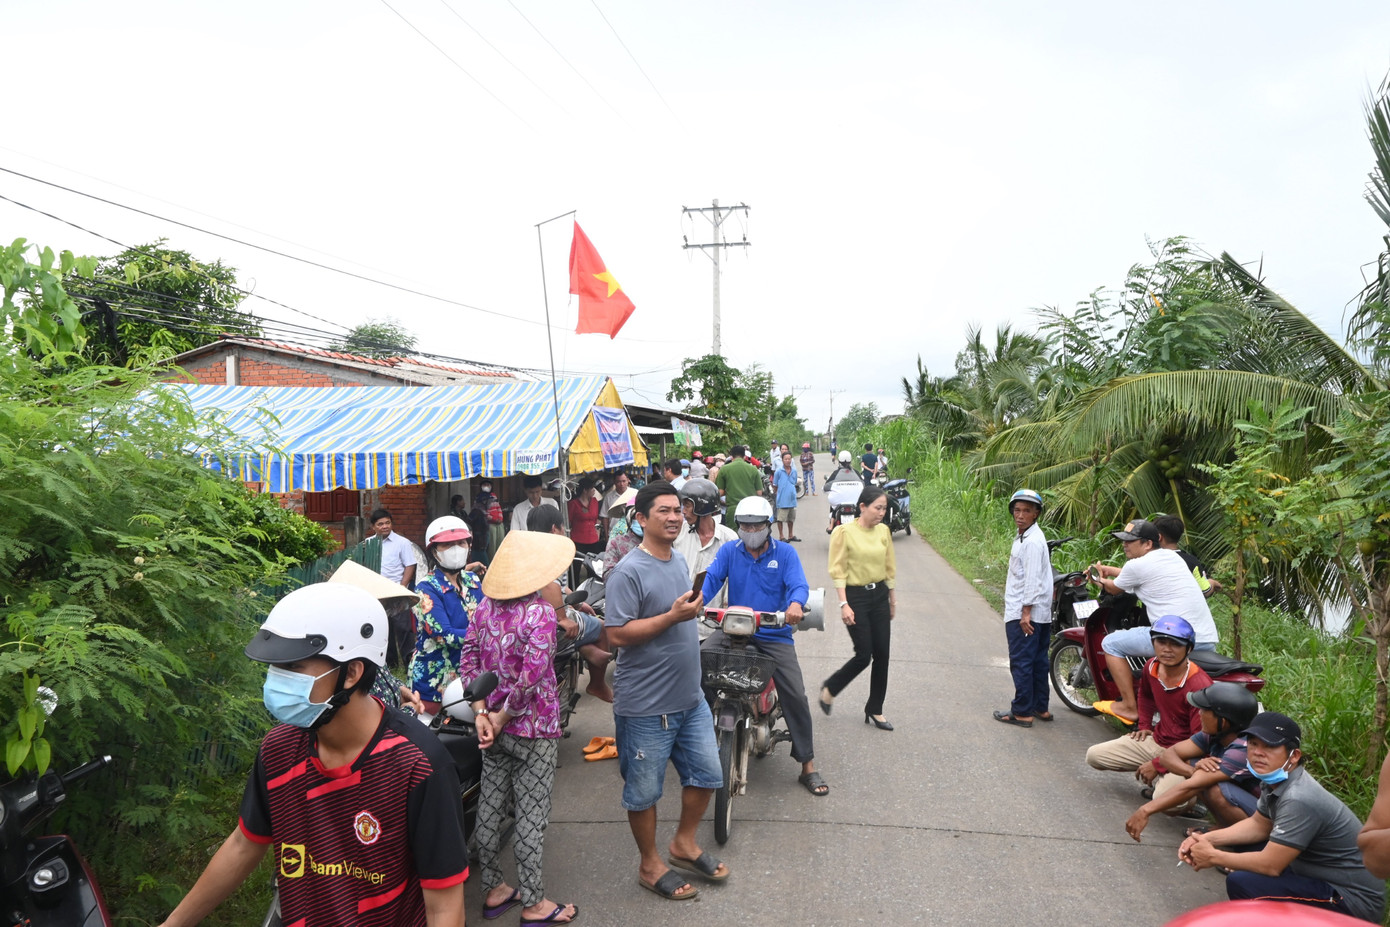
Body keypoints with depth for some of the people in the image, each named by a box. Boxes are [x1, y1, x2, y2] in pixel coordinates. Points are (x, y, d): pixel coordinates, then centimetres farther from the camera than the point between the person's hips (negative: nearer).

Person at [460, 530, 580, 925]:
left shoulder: (486, 605, 1)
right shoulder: (540, 612, -20)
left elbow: (468, 660, 0)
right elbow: (531, 677, -25)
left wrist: (482, 713, -4)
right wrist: (501, 717, -14)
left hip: (492, 726, 7)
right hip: (533, 729, -7)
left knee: (490, 806, 16)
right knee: (531, 816, 5)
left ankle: (493, 891, 32)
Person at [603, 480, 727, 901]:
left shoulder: (680, 561, 8)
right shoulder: (628, 572, -19)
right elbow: (618, 634, -25)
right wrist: (673, 616, -27)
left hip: (690, 698, 8)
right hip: (646, 706, -8)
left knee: (706, 773, 18)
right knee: (644, 791, 9)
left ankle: (684, 845, 39)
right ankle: (650, 865, 30)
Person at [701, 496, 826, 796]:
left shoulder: (785, 553, 0)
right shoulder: (729, 551, 5)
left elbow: (799, 584, -15)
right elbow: (711, 578, -9)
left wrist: (796, 604, -39)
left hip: (774, 634, -1)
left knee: (795, 695, -7)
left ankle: (808, 767, 8)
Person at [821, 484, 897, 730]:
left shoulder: (883, 531, 5)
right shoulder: (845, 532, -11)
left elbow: (890, 567, 14)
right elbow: (838, 571, -11)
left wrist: (892, 599, 17)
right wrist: (844, 604, -17)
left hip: (879, 595, 6)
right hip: (856, 596, -5)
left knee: (882, 655, 6)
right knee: (864, 655, -6)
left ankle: (875, 710, 20)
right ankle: (830, 688, 20)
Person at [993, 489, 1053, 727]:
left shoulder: (1032, 541, -17)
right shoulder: (1024, 537, 15)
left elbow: (1033, 579, -22)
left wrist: (1026, 612, -23)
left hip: (1025, 615, -10)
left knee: (1021, 663, -4)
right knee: (1037, 661, 15)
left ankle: (1022, 712, 2)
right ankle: (1040, 708, 23)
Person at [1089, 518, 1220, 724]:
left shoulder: (1137, 565, -6)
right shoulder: (1172, 556, 17)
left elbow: (1114, 589, 14)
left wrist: (1102, 580, 34)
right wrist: (1106, 569, 40)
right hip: (1209, 640, 9)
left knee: (1111, 643, 3)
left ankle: (1129, 707, 6)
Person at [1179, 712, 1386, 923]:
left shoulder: (1299, 800, -30)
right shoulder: (1274, 781, -1)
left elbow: (1270, 865, -27)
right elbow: (1259, 825, 16)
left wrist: (1213, 857, -12)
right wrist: (1208, 839, 1)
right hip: (1321, 877, 10)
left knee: (1240, 883, -25)